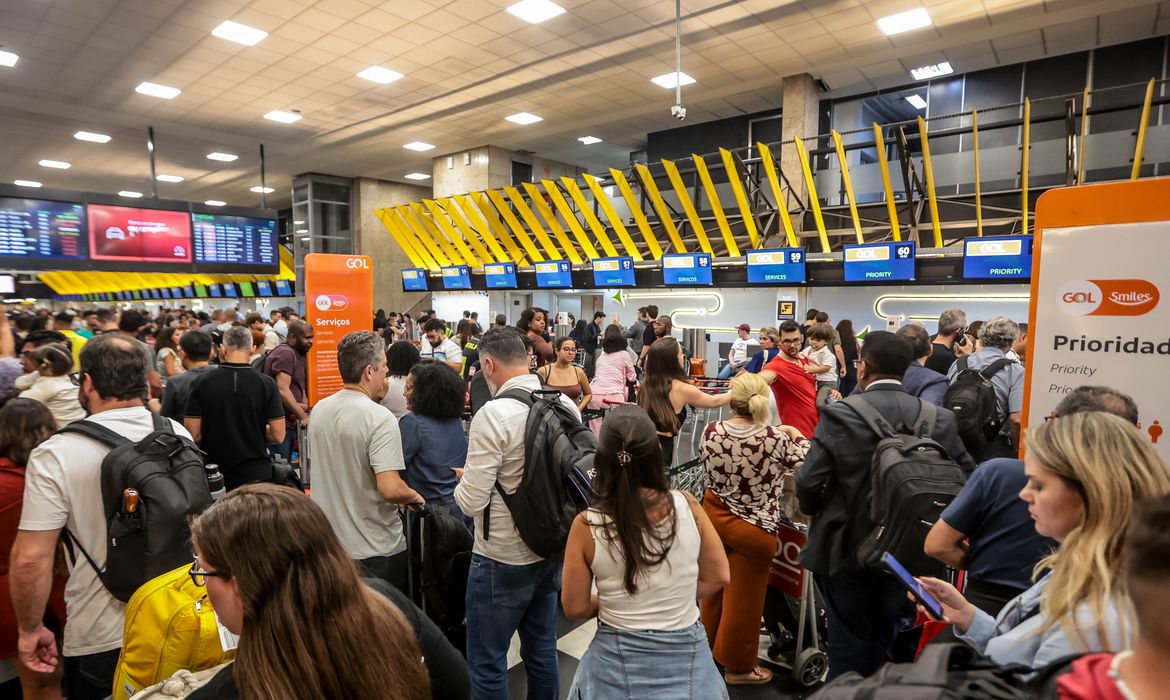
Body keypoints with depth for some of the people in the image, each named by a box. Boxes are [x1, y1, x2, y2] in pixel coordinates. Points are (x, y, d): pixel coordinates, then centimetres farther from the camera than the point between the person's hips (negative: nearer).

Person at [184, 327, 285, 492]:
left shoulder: (202, 382, -7)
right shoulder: (266, 383, -10)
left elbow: (193, 434, -7)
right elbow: (278, 436, -11)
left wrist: (214, 433, 13)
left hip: (214, 474, 2)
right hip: (255, 472, -1)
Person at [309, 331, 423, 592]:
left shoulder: (318, 410, 1)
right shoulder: (380, 418, -23)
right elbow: (390, 488, -29)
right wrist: (414, 496, -10)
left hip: (329, 543, 7)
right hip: (375, 550, -7)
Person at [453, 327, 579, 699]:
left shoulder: (494, 414, -22)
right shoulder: (566, 404, -3)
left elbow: (471, 502, -21)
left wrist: (463, 481, -1)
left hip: (503, 559, -7)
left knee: (487, 663, 11)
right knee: (542, 651, 22)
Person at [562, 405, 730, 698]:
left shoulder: (586, 525, -19)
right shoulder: (687, 506, -16)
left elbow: (575, 608, -8)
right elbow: (717, 577, -3)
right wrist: (675, 601, 6)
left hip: (620, 662, -1)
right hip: (686, 655, 1)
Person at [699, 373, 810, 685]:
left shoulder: (711, 431, -12)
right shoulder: (776, 439, -22)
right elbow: (806, 464, -7)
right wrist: (796, 434, 9)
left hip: (714, 517, 4)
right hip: (753, 528, -4)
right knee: (742, 598, 13)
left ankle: (710, 645, 46)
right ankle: (738, 667, 32)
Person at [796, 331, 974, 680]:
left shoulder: (839, 414, -19)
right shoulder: (940, 419, -8)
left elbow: (808, 484, -20)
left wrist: (813, 510, 2)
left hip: (846, 547, -3)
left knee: (848, 639, 14)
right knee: (885, 639, 24)